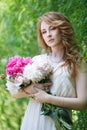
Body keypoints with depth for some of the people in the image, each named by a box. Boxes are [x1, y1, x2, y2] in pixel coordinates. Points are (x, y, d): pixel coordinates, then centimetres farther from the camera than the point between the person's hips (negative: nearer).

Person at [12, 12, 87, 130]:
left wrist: (47, 98, -14)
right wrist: (28, 90, -14)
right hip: (32, 120, 3)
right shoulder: (37, 60, 4)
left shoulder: (77, 63, -4)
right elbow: (15, 93, 6)